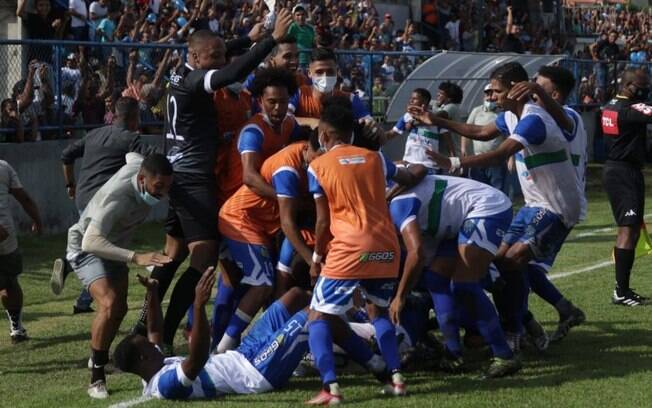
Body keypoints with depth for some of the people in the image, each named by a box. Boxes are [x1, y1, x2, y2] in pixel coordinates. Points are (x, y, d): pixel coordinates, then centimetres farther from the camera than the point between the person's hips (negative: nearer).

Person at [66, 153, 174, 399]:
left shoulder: (141, 165, -19)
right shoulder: (117, 197, -41)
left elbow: (131, 155, 8)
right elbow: (91, 241, -52)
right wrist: (136, 257, -61)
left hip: (112, 246, 9)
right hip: (86, 248, -9)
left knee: (120, 308, 17)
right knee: (109, 304, -27)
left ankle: (99, 358, 43)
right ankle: (96, 377, -17)